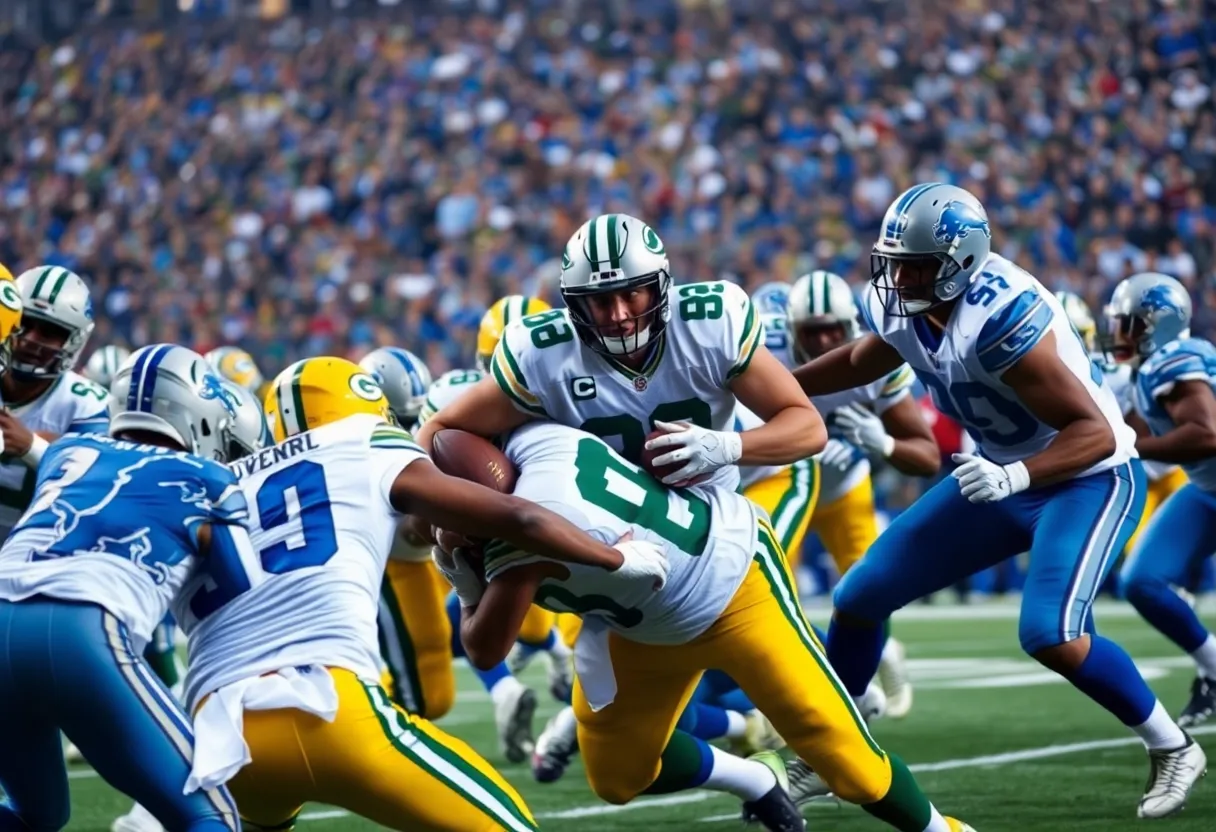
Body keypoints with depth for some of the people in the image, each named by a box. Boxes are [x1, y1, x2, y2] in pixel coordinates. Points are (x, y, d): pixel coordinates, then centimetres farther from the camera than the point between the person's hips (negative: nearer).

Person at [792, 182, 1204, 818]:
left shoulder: (1002, 317, -33)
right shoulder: (897, 306, -9)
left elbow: (1095, 432, -32)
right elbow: (861, 362, 17)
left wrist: (1014, 477, -45)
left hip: (1089, 478, -8)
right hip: (1002, 475, 8)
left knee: (1051, 636, -27)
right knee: (859, 598, 6)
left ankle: (1172, 750, -3)